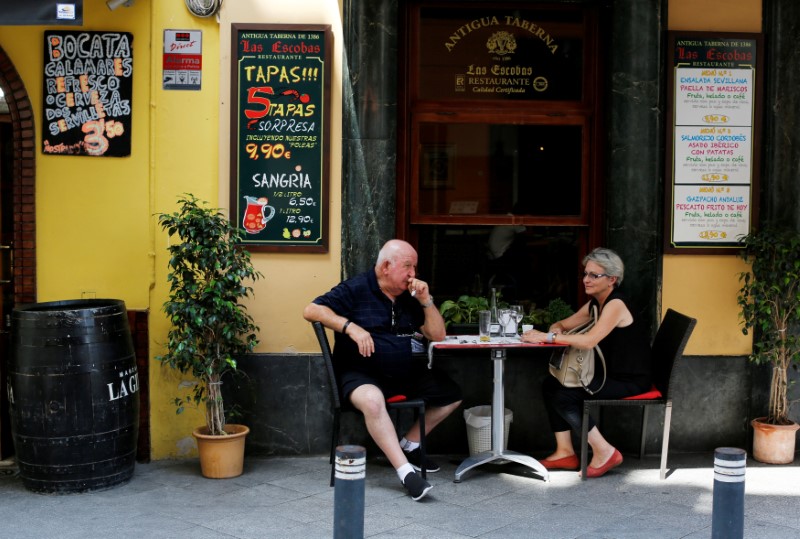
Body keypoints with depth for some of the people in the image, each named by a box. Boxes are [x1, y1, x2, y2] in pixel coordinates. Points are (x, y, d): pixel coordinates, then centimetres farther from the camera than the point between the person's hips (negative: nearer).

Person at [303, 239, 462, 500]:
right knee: (372, 400, -39)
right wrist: (351, 327, -24)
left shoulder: (411, 296, 13)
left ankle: (410, 444, 19)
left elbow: (437, 335, 9)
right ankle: (406, 471, -38)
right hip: (362, 374, -7)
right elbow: (311, 310, -13)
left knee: (452, 394, 5)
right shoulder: (356, 289, -5)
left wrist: (426, 301, -6)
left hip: (407, 375, 7)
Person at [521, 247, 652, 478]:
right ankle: (565, 452, 4)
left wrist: (547, 337, -30)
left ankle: (604, 452, -8)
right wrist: (557, 330, -10)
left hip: (630, 381, -10)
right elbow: (563, 324, 15)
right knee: (551, 385, 2)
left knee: (564, 396, -19)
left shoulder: (616, 304, -18)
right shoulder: (595, 303, 11)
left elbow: (589, 340, -31)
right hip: (610, 373, 10)